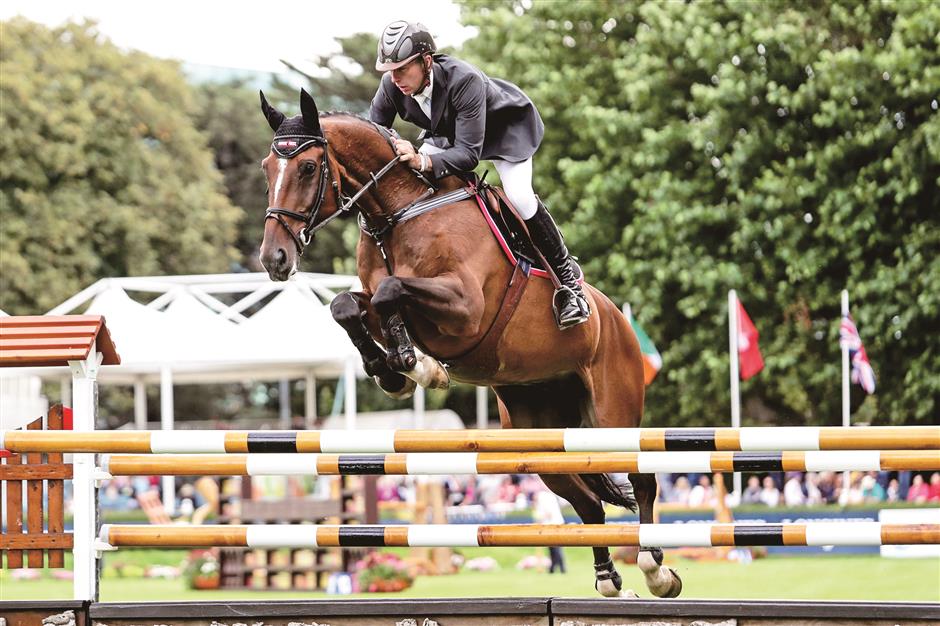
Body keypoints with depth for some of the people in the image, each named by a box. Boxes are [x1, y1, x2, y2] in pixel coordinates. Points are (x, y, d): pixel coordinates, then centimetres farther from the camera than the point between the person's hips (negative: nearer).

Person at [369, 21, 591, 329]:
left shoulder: (464, 80, -43)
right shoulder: (391, 87, -28)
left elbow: (469, 152, -45)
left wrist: (424, 162, -62)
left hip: (505, 127, -6)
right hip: (446, 131, 6)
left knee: (519, 197, -23)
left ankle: (567, 275, -6)